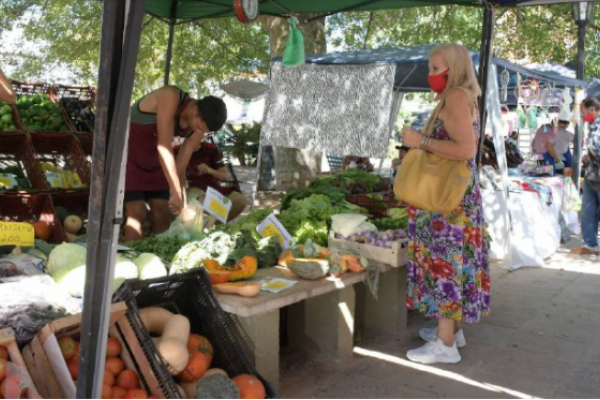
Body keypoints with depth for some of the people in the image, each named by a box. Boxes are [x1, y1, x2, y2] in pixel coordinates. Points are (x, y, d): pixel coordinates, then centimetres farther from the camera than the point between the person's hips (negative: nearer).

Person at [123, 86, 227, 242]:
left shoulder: (196, 129, -8)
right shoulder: (170, 97, -28)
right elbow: (164, 147, -34)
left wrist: (182, 199, -7)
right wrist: (175, 192, -36)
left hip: (153, 158, 6)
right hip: (128, 151, -6)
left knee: (162, 214, 2)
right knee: (137, 213, -14)